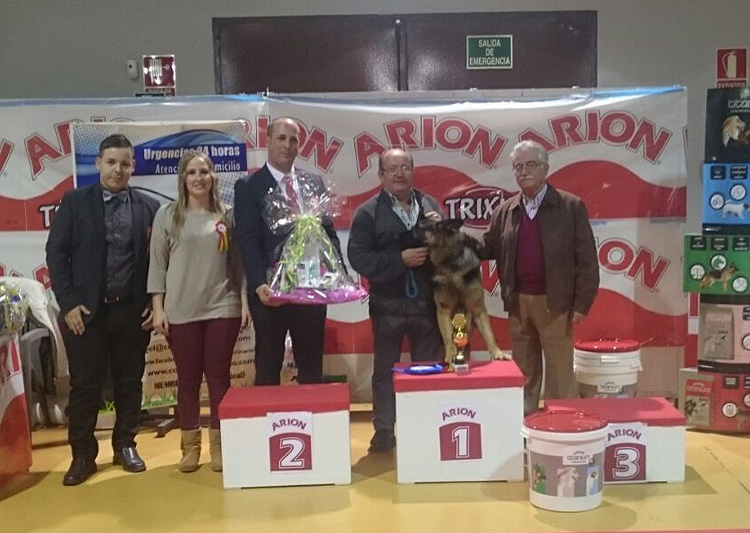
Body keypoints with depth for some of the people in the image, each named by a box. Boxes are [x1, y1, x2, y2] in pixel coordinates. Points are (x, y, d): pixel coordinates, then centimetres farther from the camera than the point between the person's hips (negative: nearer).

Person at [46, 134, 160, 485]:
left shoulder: (149, 207, 4)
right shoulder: (75, 202, 2)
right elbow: (56, 253, -1)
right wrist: (68, 303, -8)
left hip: (133, 310, 1)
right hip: (85, 310, -1)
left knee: (129, 382, 10)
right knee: (84, 385, 4)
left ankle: (125, 445, 25)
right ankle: (83, 455, 17)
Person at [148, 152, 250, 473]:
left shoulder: (227, 216, 6)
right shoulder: (168, 214, 4)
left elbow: (238, 263, 8)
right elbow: (157, 264, 3)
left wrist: (245, 302, 2)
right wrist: (158, 309, -3)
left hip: (223, 309, 0)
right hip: (180, 311, 0)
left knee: (219, 377, 5)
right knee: (187, 379, 7)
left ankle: (219, 444, 15)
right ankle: (190, 446, 18)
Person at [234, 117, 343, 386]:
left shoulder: (314, 183, 11)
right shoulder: (248, 186, -1)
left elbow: (329, 232, 10)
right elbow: (248, 241, -9)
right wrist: (259, 284, -21)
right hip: (270, 292, -3)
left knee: (312, 369, 13)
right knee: (267, 369, 8)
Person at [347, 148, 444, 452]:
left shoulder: (430, 205, 7)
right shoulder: (368, 212, -4)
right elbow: (358, 258, -13)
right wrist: (400, 259, -19)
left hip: (427, 302, 3)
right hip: (388, 305, -3)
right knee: (385, 370, 10)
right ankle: (383, 431, 22)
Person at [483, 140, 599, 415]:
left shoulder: (571, 206, -3)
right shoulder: (505, 210, 9)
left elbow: (586, 260, -5)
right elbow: (489, 248, 10)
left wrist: (581, 303, -9)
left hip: (554, 303, -4)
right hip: (518, 303, 4)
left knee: (560, 373, 3)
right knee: (524, 372, 13)